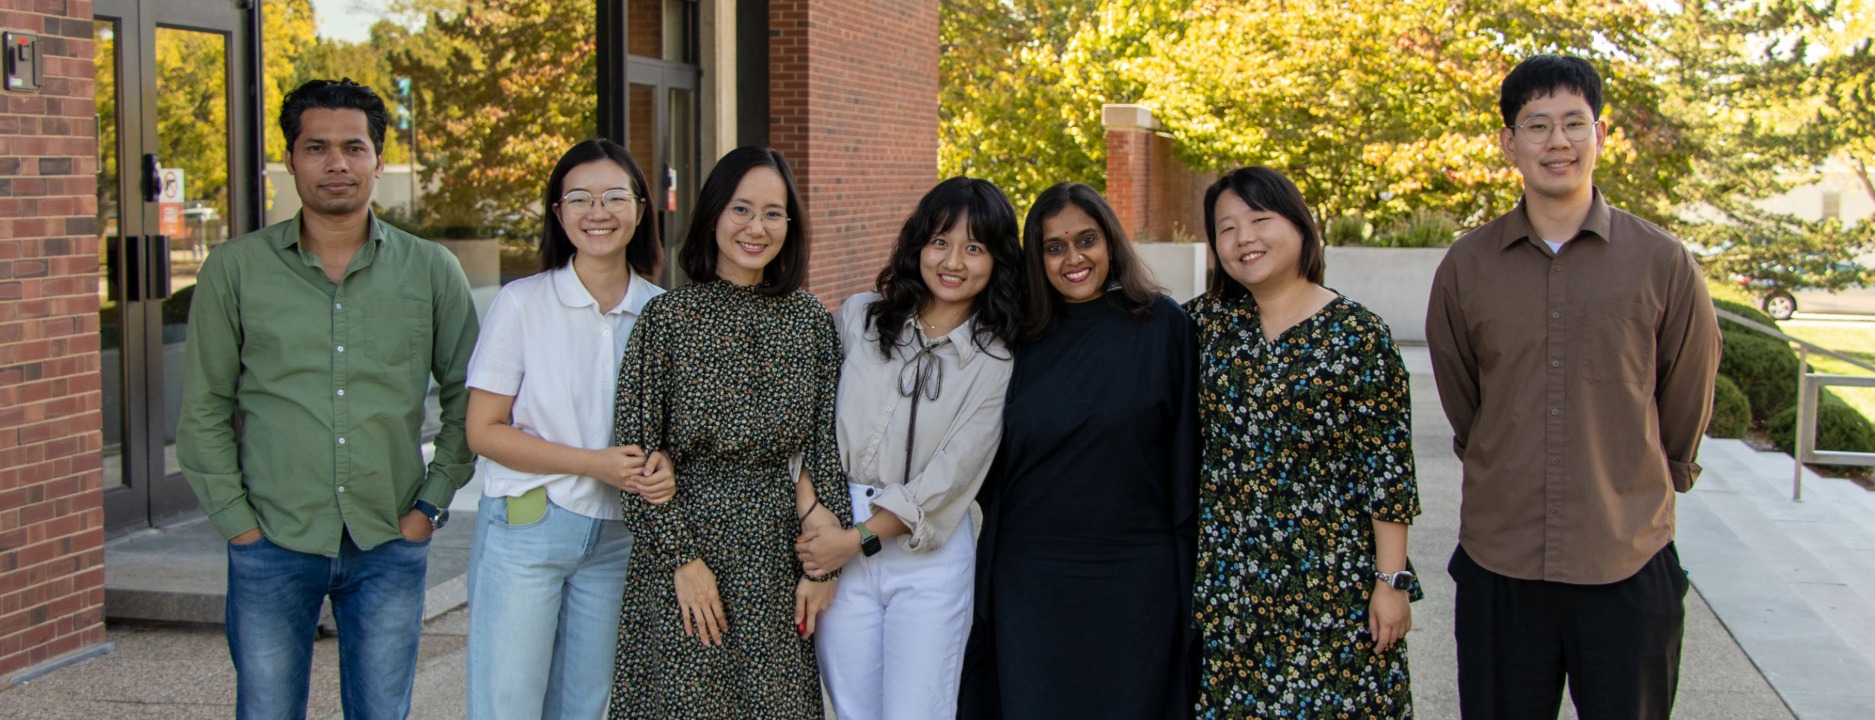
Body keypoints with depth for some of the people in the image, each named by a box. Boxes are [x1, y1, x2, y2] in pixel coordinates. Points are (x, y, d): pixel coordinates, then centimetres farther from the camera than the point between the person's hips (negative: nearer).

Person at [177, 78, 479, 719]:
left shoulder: (431, 271, 3)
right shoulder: (235, 268, 1)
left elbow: (467, 395, 9)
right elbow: (204, 409, 3)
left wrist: (434, 501, 1)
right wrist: (235, 518, -4)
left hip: (390, 546, 1)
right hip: (273, 547, -1)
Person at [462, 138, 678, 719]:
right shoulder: (523, 303, -6)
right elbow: (483, 432, -7)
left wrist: (664, 467, -11)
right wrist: (594, 464, -17)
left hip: (616, 539, 3)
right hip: (525, 529, -3)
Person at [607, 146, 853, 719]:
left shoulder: (811, 321, 6)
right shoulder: (667, 317, -3)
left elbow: (826, 445, 6)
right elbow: (638, 453, -5)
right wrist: (684, 558, -10)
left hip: (780, 553, 3)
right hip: (687, 539, -3)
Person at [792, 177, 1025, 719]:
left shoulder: (998, 359, -2)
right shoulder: (859, 317, 4)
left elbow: (951, 476, -8)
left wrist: (860, 539, -12)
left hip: (929, 554, -2)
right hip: (836, 542, 2)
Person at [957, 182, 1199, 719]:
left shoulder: (1161, 326, -3)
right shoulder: (1021, 338, 4)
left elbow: (1185, 446, -2)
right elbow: (993, 466, 13)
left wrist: (1184, 547, -4)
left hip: (1134, 577, -2)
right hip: (1031, 576, 2)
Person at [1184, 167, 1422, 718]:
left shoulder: (1358, 335, -7)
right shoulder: (1207, 321, 3)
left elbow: (1389, 469, -7)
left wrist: (1392, 581, -9)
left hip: (1330, 580, -3)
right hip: (1227, 578, 4)